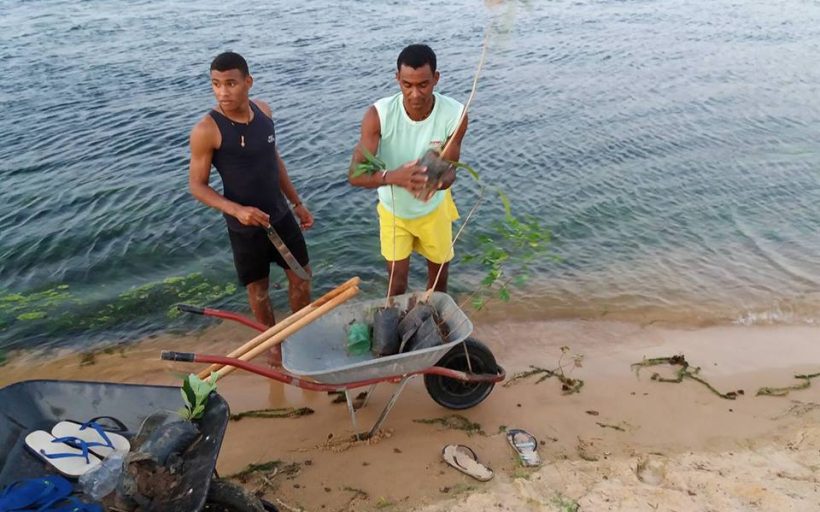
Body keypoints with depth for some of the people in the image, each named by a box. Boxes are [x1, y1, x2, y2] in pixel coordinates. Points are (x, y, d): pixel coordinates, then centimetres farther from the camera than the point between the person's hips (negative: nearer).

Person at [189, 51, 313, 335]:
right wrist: (236, 209, -30)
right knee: (258, 289, 13)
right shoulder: (206, 130, -20)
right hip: (245, 226, -5)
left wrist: (297, 202, 12)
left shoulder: (263, 110, -3)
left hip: (281, 215, 5)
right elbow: (197, 185, -14)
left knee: (301, 277, 17)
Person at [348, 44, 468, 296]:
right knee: (397, 279, 7)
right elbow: (355, 174, -35)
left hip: (434, 207, 2)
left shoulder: (454, 114, -27)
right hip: (393, 209, -1)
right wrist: (393, 176, -56)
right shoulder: (379, 114, -30)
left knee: (439, 273, 20)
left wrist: (437, 181, -45)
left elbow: (450, 169, -19)